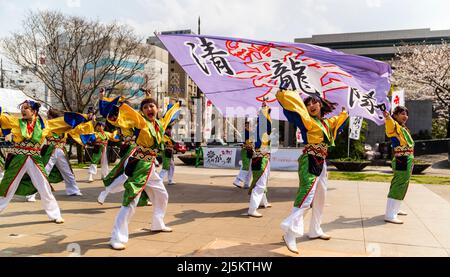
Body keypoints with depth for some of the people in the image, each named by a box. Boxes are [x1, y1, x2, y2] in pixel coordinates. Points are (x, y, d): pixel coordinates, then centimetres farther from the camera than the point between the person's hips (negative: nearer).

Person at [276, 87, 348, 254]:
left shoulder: (327, 122, 14)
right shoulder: (308, 121, -8)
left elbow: (337, 121, 37)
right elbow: (297, 107, -20)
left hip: (321, 163, 9)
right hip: (309, 162, -9)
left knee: (320, 197, 16)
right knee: (306, 196, -20)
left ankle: (315, 230, 29)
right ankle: (290, 234, -23)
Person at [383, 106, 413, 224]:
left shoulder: (404, 129, 15)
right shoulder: (395, 127, -13)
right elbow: (390, 123, -39)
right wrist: (387, 116, -56)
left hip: (407, 162, 10)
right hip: (402, 162, -10)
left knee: (401, 186, 21)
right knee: (398, 187, -12)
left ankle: (395, 209, 36)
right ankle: (389, 215, -13)